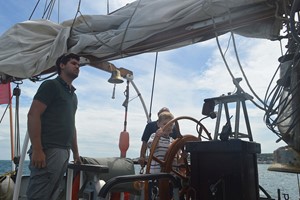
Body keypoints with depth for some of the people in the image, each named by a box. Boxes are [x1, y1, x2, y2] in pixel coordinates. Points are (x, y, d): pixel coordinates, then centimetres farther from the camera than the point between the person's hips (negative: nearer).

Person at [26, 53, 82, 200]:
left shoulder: (73, 95, 21)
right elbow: (33, 115, -11)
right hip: (48, 150, -8)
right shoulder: (51, 85, -2)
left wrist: (75, 152, 19)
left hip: (64, 151, 8)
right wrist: (37, 150, -19)